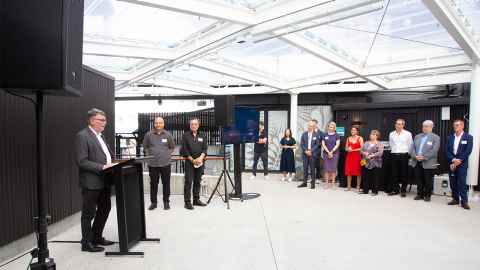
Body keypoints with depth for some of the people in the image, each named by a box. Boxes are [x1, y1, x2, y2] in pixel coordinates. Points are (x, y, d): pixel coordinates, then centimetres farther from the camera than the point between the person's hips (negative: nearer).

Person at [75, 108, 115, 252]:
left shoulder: (100, 136, 14)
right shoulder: (82, 136, -13)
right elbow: (81, 161, -20)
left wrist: (112, 163, 3)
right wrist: (102, 167, -24)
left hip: (103, 181, 9)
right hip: (91, 182, -9)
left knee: (104, 209, 18)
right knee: (89, 213, 5)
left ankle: (97, 237, 34)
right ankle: (87, 243, 20)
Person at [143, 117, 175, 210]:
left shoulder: (168, 135, 2)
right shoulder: (149, 134, 0)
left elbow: (172, 147, 12)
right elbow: (145, 147, 12)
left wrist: (167, 155, 2)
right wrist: (149, 155, 3)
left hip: (165, 163, 0)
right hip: (152, 164, 0)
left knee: (166, 184, 6)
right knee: (153, 184, 9)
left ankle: (166, 202, 19)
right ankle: (153, 202, 21)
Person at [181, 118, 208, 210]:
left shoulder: (202, 136, 12)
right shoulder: (185, 135, 1)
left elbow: (205, 149, 6)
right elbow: (184, 150, -5)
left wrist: (200, 158, -11)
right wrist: (192, 160, -11)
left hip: (200, 162, 4)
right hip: (189, 162, -4)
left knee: (197, 181, 10)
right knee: (188, 182, -5)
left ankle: (196, 200, 20)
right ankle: (187, 202, -1)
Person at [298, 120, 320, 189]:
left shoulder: (316, 135, -2)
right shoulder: (304, 134, 7)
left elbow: (317, 144, -4)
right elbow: (301, 144, 5)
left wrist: (311, 151, -12)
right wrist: (306, 151, -7)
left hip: (313, 154, -3)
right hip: (305, 153, 3)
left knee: (312, 169, 1)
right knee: (305, 168, 7)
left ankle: (312, 183, 8)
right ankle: (304, 182, 14)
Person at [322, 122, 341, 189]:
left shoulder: (336, 135, 5)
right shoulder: (325, 135, 8)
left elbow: (337, 144, -3)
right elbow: (323, 144, 3)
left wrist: (332, 152, -11)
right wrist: (328, 152, -7)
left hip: (334, 153, -1)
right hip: (326, 153, 1)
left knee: (333, 168, -1)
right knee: (326, 168, -1)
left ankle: (333, 183, 5)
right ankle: (327, 183, 4)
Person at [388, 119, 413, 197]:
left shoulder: (408, 134, -2)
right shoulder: (391, 134, 7)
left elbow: (410, 146, 2)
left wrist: (407, 154, 4)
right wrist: (394, 151, 13)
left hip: (404, 155, -3)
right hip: (394, 155, 3)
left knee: (404, 174, 3)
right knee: (394, 174, 6)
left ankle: (403, 191, 12)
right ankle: (394, 190, 15)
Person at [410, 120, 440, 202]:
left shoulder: (435, 138, 0)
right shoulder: (417, 137, 16)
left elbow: (434, 151, -12)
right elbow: (413, 148, 9)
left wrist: (424, 157, -19)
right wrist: (415, 156, -9)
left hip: (428, 163, -4)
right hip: (416, 162, 4)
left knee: (428, 181, 4)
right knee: (419, 180, 9)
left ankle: (427, 195, 16)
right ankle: (420, 194, 19)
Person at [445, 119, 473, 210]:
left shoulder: (468, 137, 0)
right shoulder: (450, 137, 10)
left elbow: (468, 151, -8)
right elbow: (447, 151, 4)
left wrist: (459, 160, -13)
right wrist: (453, 160, -11)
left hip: (462, 164, -4)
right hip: (451, 163, 4)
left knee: (462, 182, -6)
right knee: (453, 182, 7)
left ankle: (464, 201, 1)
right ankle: (455, 199, 16)